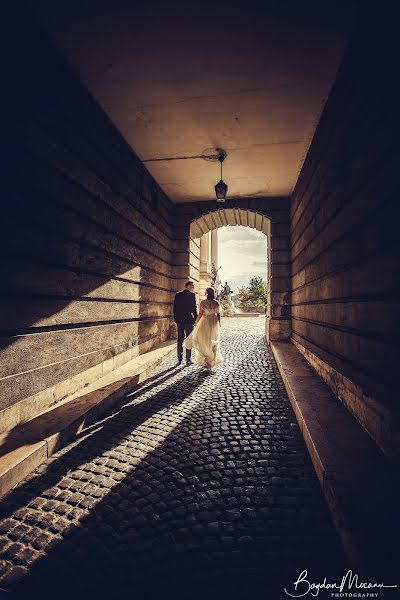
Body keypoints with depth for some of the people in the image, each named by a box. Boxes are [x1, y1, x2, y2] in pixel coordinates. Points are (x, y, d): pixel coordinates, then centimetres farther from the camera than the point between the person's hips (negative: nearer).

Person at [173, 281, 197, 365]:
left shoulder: (178, 295, 7)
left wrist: (176, 318, 13)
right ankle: (188, 359, 3)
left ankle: (179, 359, 11)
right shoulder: (191, 295, -8)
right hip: (188, 320, -5)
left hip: (179, 320, 5)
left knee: (180, 339, 9)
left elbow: (175, 307, 8)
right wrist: (195, 319, -3)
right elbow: (194, 308, -10)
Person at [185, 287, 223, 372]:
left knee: (204, 342, 11)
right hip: (214, 323, 3)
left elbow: (200, 314, -12)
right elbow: (219, 315, 2)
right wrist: (219, 324, 14)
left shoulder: (203, 302, -12)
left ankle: (205, 361, 11)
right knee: (213, 343, 15)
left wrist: (196, 323, 0)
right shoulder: (217, 303, -2)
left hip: (205, 322, -3)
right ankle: (211, 362, 19)